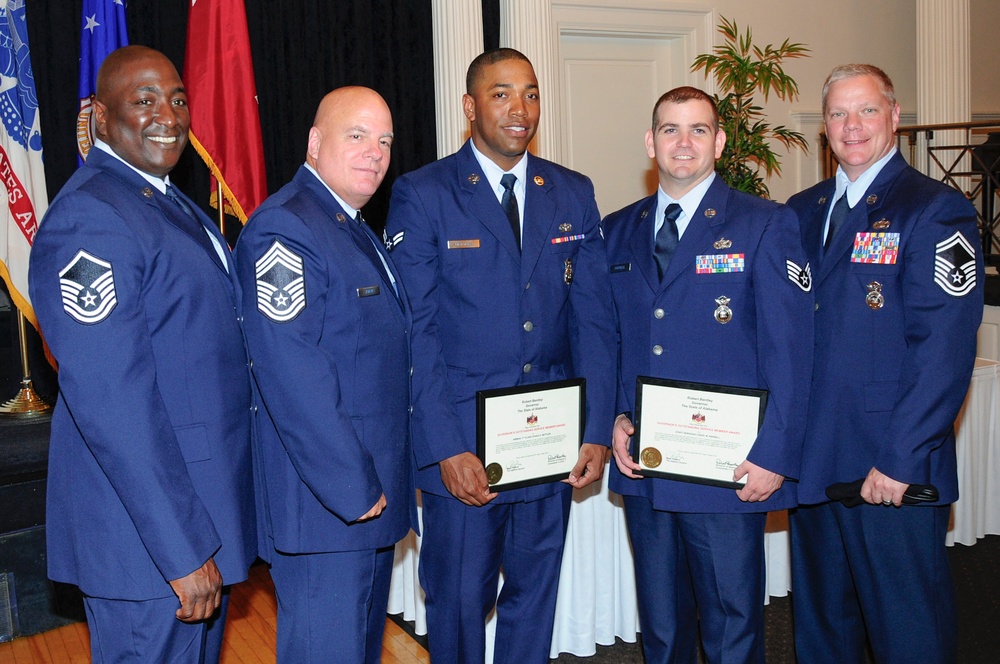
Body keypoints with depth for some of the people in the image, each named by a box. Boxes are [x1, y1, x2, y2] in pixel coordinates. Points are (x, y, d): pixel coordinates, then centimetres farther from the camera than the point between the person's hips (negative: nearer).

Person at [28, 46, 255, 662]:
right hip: (148, 531, -9)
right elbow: (111, 403, -25)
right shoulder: (89, 219, -19)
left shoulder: (174, 206, 11)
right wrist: (183, 551, -23)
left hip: (204, 509, 9)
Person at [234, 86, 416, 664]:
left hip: (374, 494, 10)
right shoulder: (284, 230, -17)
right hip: (324, 503, -10)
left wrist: (388, 481, 17)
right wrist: (353, 489, -22)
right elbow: (292, 377, -25)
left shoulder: (358, 232, 16)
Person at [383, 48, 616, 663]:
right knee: (459, 602, 8)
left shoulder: (573, 194, 7)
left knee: (536, 594, 16)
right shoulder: (422, 195, -4)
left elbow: (593, 318, 5)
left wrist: (597, 430, -2)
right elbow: (415, 330, -9)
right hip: (463, 443, -3)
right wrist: (445, 449, -16)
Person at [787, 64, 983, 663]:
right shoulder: (803, 211, 12)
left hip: (897, 474, -5)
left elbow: (945, 348, -15)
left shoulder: (937, 209, -7)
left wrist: (901, 459, -19)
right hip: (813, 463, 6)